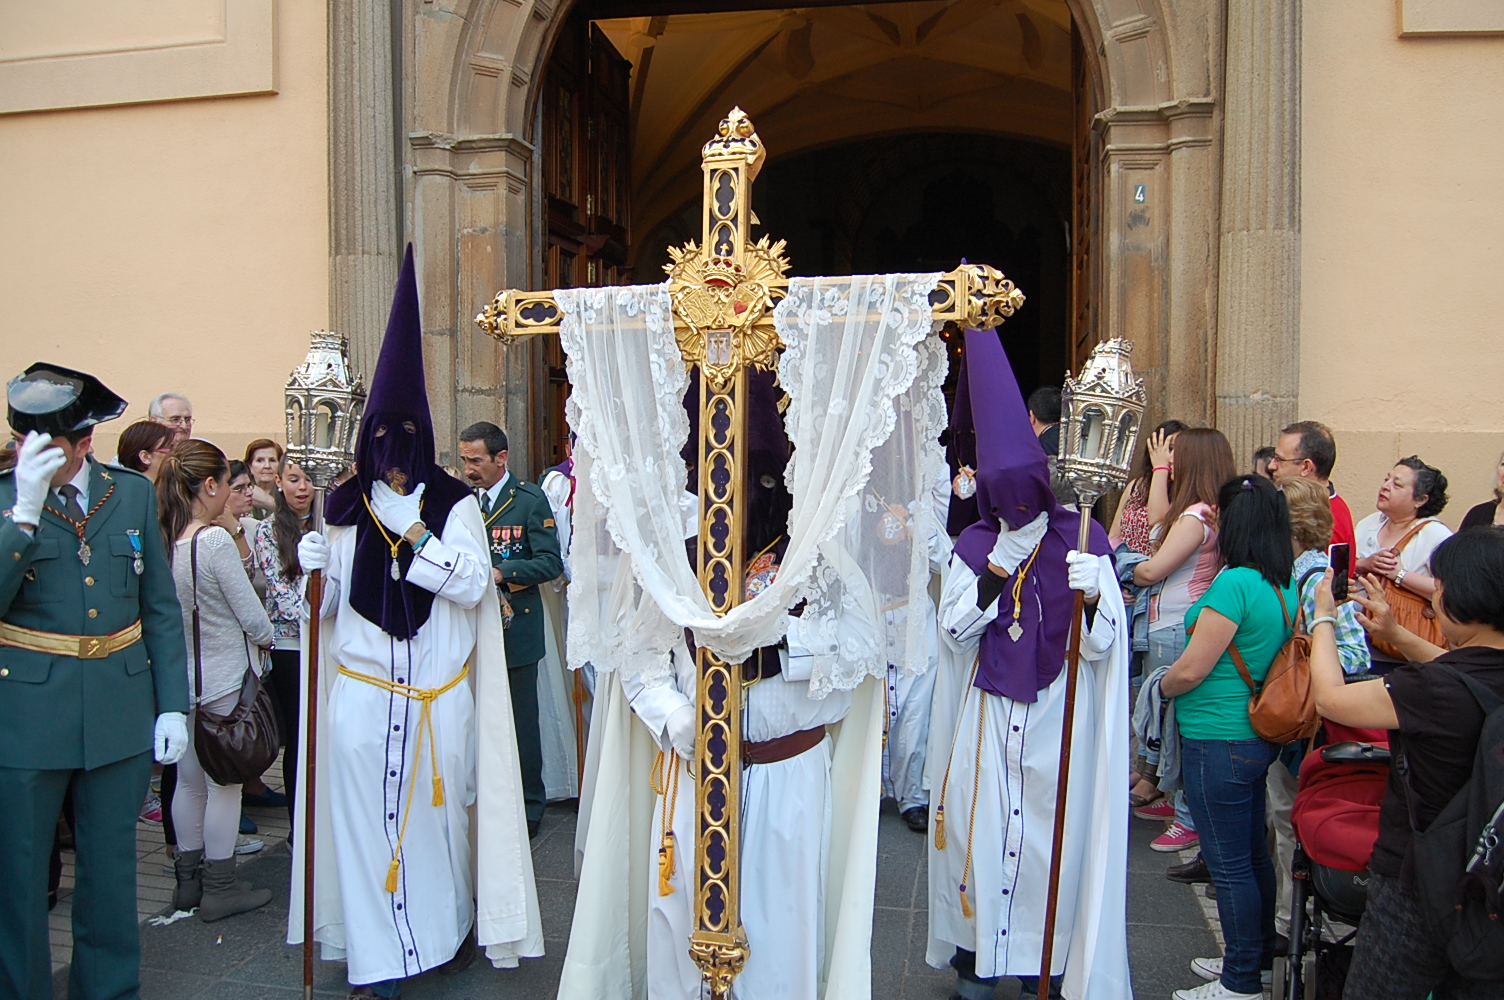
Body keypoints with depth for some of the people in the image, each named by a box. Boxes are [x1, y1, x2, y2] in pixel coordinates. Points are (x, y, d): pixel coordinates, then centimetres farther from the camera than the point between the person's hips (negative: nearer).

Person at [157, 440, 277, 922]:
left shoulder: (161, 541, -1)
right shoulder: (216, 541, -21)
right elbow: (252, 616, -16)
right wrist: (264, 638, 5)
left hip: (179, 678, 7)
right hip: (224, 680, -7)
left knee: (189, 780, 17)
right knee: (224, 783, 5)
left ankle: (189, 879, 29)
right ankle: (220, 888, 15)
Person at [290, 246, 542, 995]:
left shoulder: (454, 503, 0)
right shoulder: (344, 507, 4)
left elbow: (473, 581, -11)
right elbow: (328, 601, 6)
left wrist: (414, 530, -14)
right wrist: (315, 569, -14)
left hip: (438, 693, -1)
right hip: (363, 689, 1)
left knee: (440, 808, 9)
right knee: (365, 813, 1)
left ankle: (453, 925, 31)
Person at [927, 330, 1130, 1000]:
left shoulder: (1083, 539, -7)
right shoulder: (975, 546, 0)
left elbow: (1101, 646, -10)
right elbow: (955, 632, -6)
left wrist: (1092, 596, -31)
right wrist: (999, 567, -15)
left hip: (1058, 717, -1)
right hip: (991, 716, 2)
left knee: (1051, 835, 6)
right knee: (977, 828, 4)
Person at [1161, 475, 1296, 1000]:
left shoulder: (1235, 583, -22)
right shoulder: (1285, 586, 6)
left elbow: (1191, 669, -20)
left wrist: (1162, 687, -1)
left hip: (1219, 743, -9)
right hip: (1259, 736, 9)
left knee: (1230, 866, 3)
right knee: (1252, 854, 21)